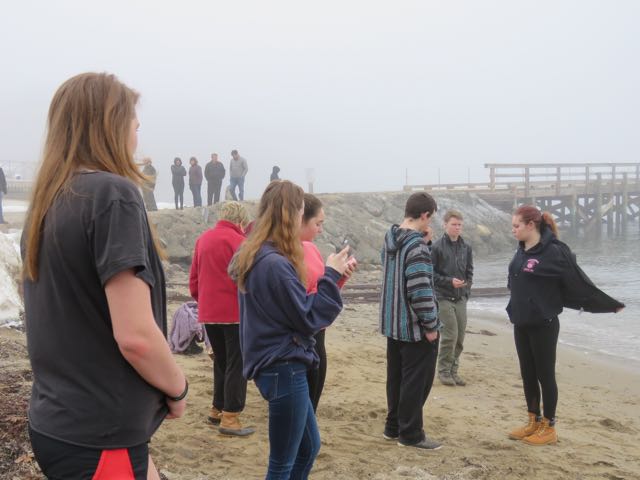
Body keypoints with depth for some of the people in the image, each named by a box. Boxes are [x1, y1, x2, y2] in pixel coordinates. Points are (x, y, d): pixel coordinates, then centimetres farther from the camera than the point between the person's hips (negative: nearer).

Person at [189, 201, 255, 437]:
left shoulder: (203, 239, 9)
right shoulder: (238, 242, -12)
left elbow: (193, 280, 13)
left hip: (208, 313, 7)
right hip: (235, 313, -7)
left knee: (221, 361, 19)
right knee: (237, 365, -1)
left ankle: (217, 409, 25)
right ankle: (230, 418, -1)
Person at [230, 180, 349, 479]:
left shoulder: (255, 257, 9)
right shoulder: (275, 263, -22)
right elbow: (309, 318, -16)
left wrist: (330, 277, 8)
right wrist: (331, 276, -8)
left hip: (276, 365, 10)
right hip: (284, 369, -10)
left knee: (309, 447, 22)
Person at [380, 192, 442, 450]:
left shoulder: (390, 239, 6)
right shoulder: (417, 244, -21)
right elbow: (420, 290, -25)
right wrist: (431, 325, -16)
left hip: (393, 323, 9)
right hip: (415, 327, -9)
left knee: (396, 377, 18)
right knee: (417, 380, 3)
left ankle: (393, 426, 28)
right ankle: (410, 433, 12)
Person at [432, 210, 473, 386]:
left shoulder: (466, 247, 8)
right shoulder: (437, 247, -8)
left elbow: (469, 271, 15)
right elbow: (430, 273, -7)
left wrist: (466, 287, 2)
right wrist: (449, 281, -15)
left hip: (461, 299, 5)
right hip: (443, 298, -5)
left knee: (460, 337, 6)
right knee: (450, 335, -9)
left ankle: (453, 370, 18)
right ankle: (444, 372, 5)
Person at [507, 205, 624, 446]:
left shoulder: (554, 252, -16)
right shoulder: (522, 251, 7)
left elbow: (579, 282, -11)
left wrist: (611, 305, -7)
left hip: (543, 325, -7)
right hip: (521, 325, 7)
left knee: (545, 375, 3)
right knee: (527, 374, 13)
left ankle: (549, 427, 14)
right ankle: (534, 422, 26)